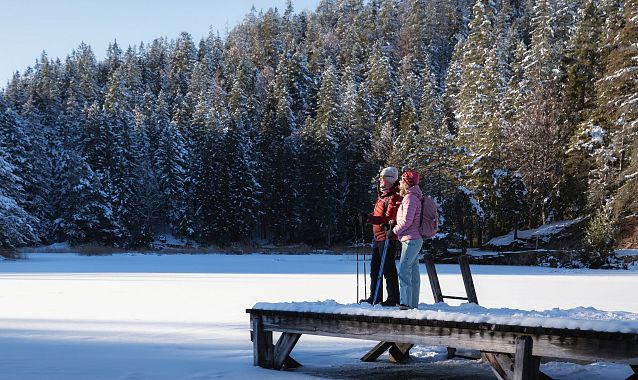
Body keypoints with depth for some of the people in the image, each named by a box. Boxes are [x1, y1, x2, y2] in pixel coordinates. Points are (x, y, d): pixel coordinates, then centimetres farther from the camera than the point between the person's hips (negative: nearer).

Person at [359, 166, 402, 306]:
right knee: (375, 267, 13)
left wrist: (370, 218, -26)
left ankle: (393, 299, 1)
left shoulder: (394, 197, -13)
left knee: (388, 269, -5)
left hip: (388, 238, -10)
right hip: (378, 237, 10)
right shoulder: (381, 195, 18)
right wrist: (368, 217, 3)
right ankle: (375, 297, 21)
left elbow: (389, 219, -21)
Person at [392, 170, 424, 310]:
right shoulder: (414, 197, 19)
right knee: (413, 271, 10)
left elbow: (407, 221, -18)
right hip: (415, 239, 10)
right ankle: (413, 303, 12)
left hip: (411, 240, -10)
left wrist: (394, 231, -7)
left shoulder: (410, 198, -12)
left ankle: (405, 303, -20)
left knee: (404, 270, -15)